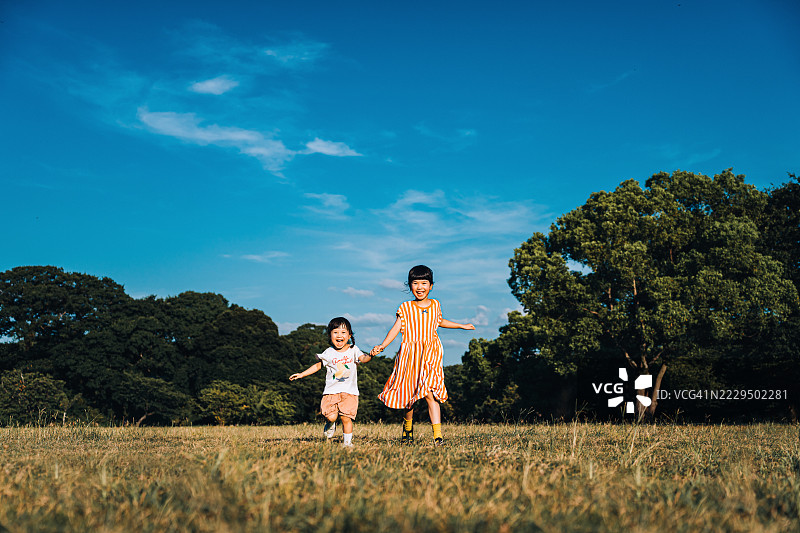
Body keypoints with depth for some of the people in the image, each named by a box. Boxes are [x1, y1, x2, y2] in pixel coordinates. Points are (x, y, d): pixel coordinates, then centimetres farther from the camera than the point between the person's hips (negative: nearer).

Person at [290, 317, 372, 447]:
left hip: (349, 391, 0)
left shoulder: (353, 350, 4)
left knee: (346, 418, -9)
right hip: (332, 391, 0)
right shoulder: (328, 353, 5)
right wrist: (301, 374, 13)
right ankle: (330, 424, 21)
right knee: (331, 416, -14)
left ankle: (348, 442, 9)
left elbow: (363, 358, -10)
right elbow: (318, 366, 17)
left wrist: (370, 356, -34)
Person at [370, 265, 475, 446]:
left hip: (430, 355, 0)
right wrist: (382, 346, -17)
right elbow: (396, 328, -3)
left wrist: (462, 326, 40)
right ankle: (407, 427, 32)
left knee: (430, 394, -14)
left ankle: (438, 435, -16)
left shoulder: (435, 305, 11)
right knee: (409, 394, 5)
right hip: (410, 356, 0)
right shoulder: (405, 308, 3)